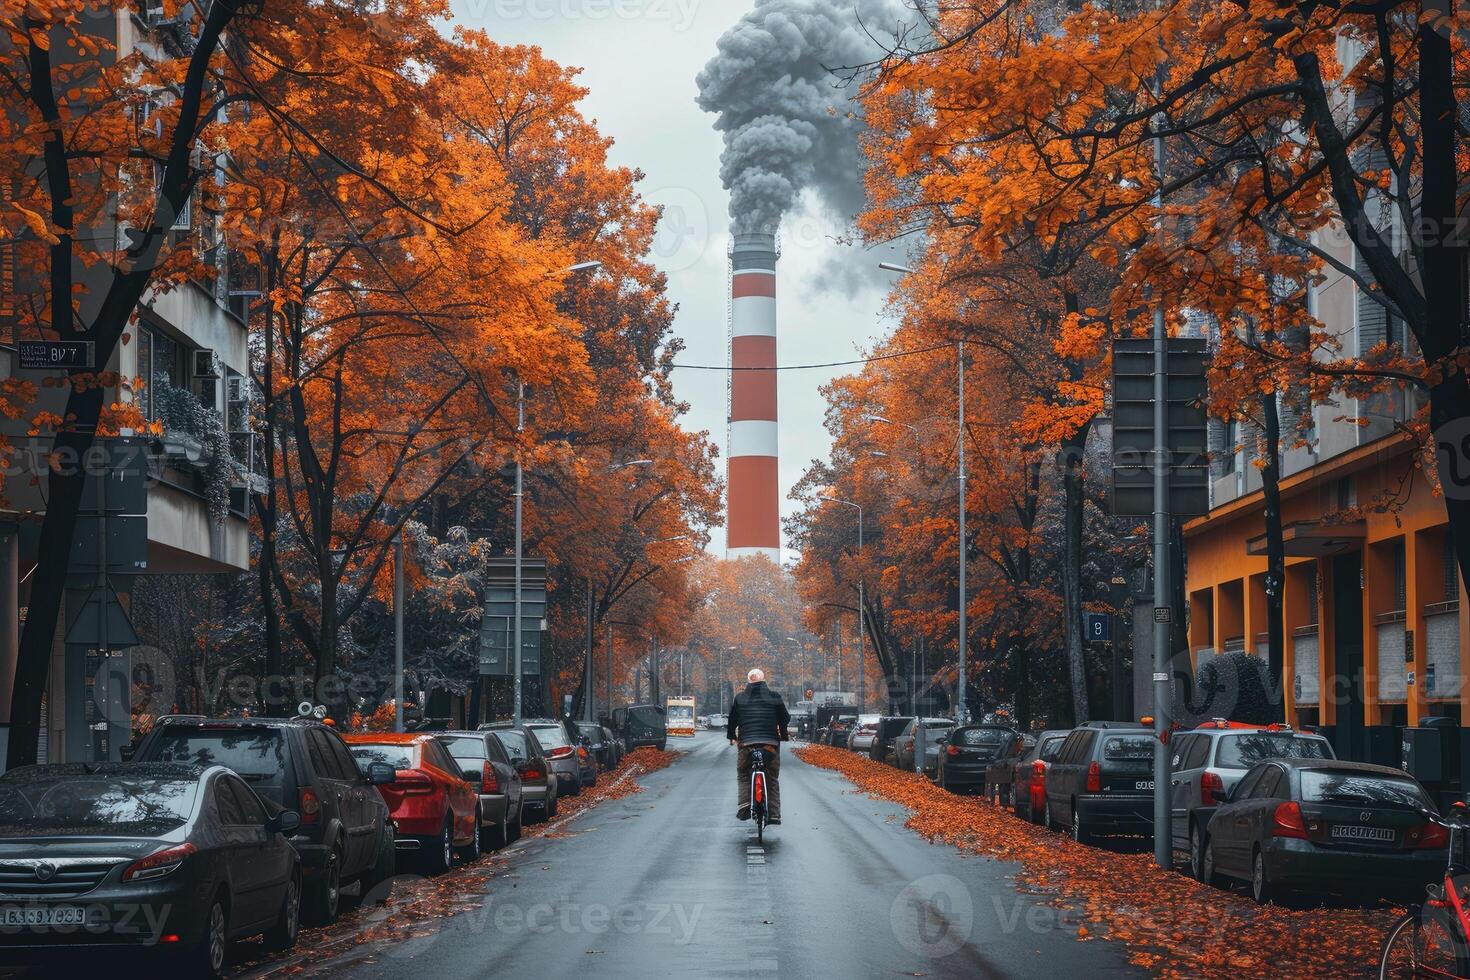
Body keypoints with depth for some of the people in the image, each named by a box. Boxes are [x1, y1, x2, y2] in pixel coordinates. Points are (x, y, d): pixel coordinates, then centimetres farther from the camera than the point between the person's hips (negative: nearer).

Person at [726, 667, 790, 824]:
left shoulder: (740, 698, 4)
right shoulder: (774, 697, 3)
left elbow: (732, 719, 11)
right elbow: (785, 718, 7)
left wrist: (731, 737, 27)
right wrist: (784, 735, 23)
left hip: (746, 742, 0)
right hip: (771, 743, 0)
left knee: (744, 775, 14)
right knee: (772, 779, 9)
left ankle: (745, 803, -10)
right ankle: (774, 814, 2)